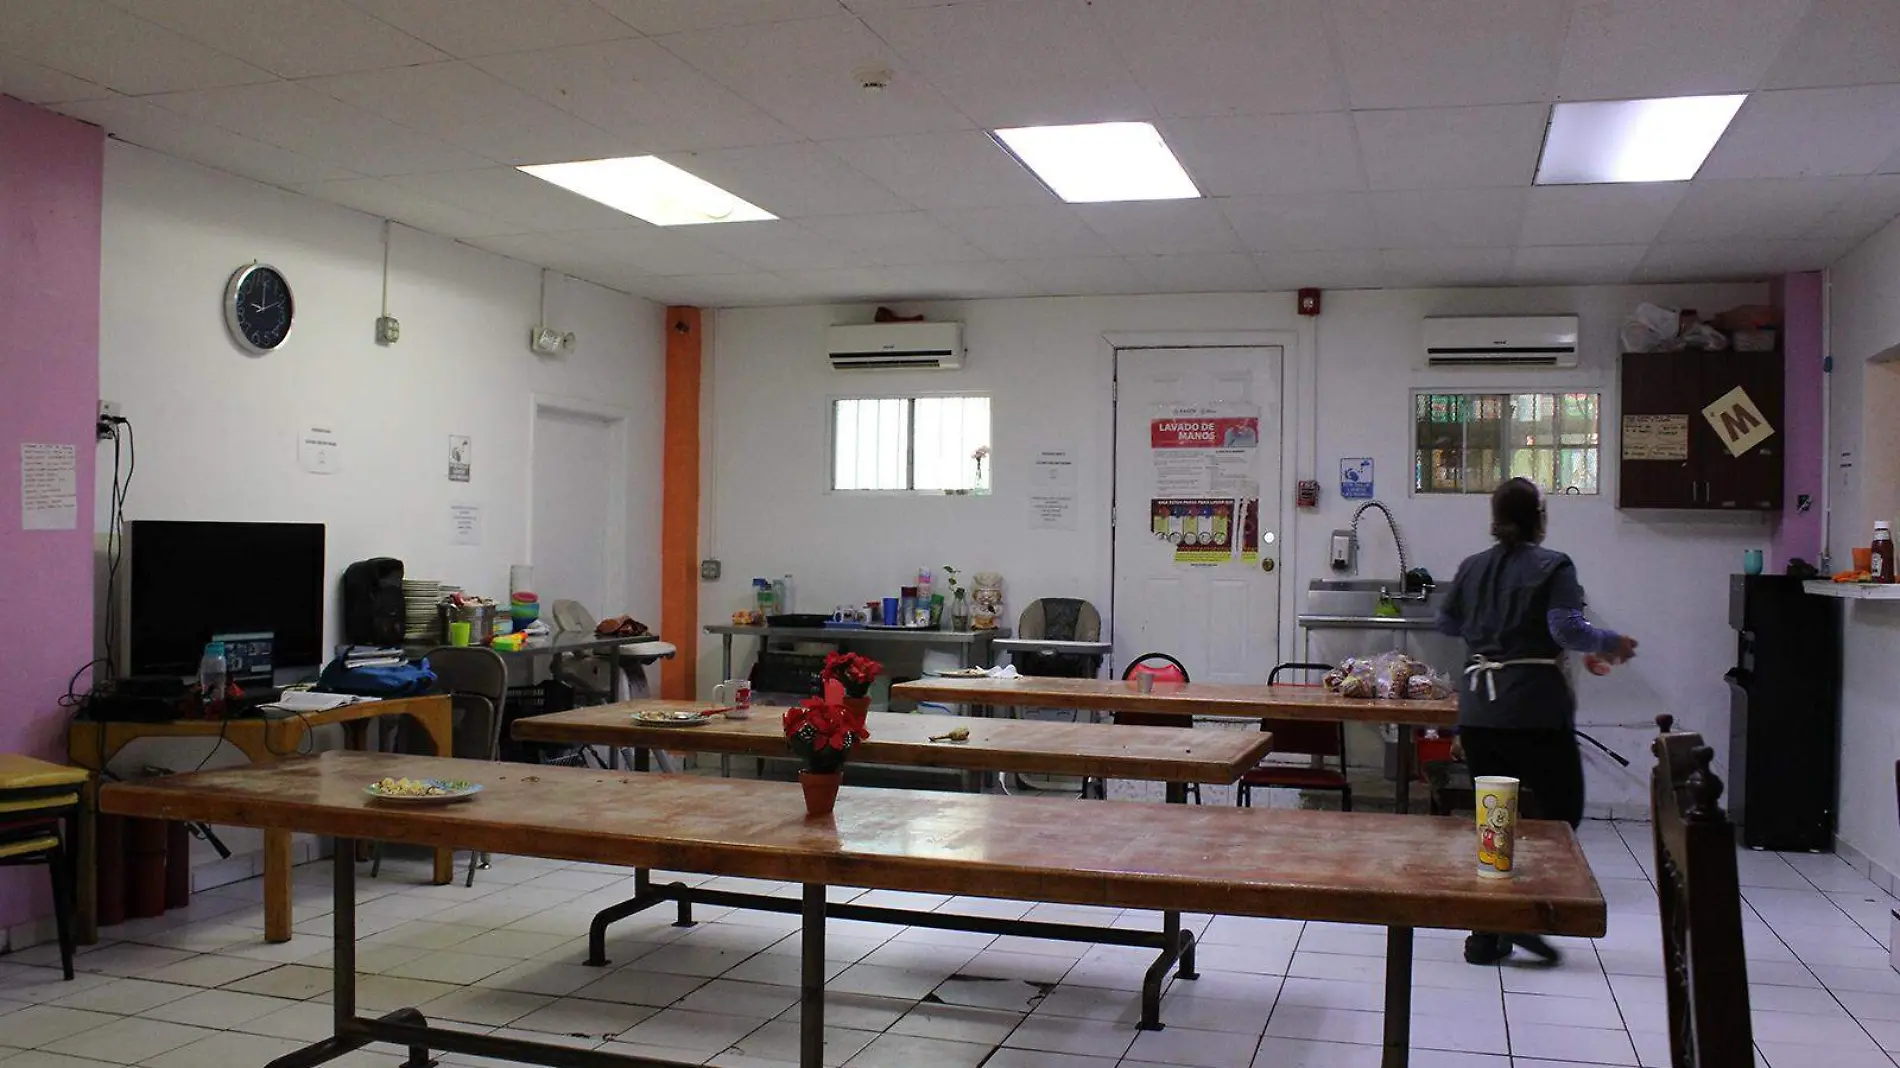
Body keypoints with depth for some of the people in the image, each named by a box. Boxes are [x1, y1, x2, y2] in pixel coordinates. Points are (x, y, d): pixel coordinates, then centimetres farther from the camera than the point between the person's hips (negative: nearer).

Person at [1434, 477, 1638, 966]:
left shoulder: (1471, 568, 10)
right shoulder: (1552, 567, -5)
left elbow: (1446, 623, 19)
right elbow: (1567, 629, -16)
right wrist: (1611, 643, 0)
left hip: (1477, 709, 5)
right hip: (1534, 709, -5)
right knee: (1562, 810, 8)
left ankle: (1485, 934, 11)